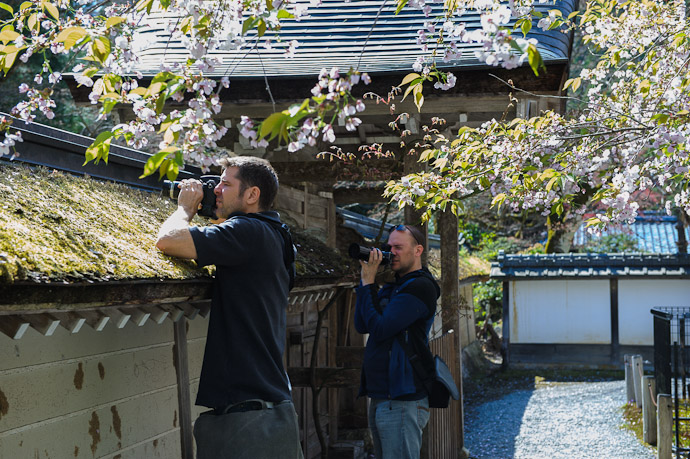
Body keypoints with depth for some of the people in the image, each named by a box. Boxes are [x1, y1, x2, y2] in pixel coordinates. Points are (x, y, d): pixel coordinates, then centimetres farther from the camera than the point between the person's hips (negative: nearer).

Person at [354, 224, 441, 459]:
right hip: (379, 398, 9)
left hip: (402, 402, -9)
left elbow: (380, 329, -17)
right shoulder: (391, 288, 18)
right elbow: (361, 325, 8)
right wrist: (367, 279, 3)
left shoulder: (420, 287, -10)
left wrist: (368, 282, -9)